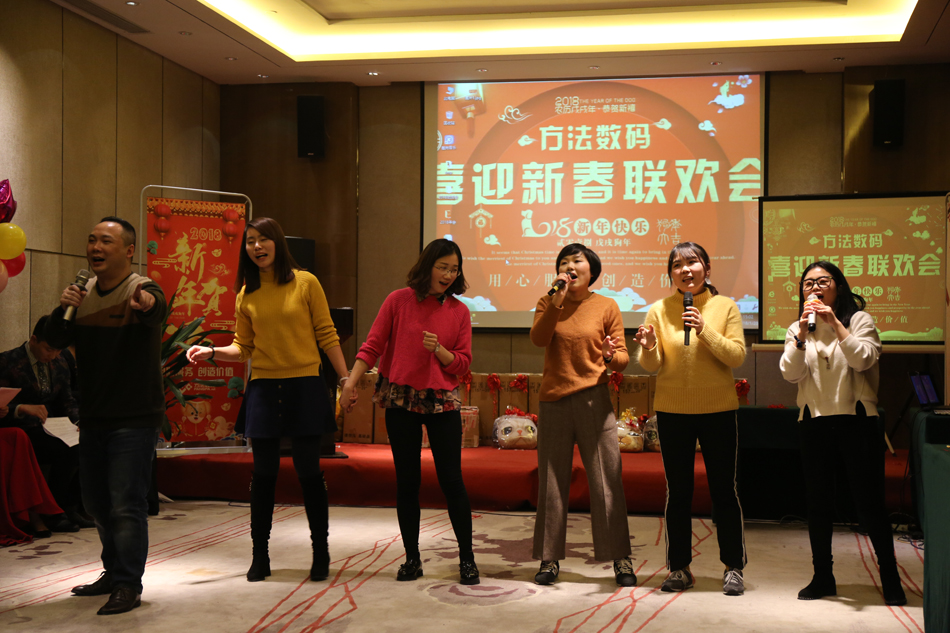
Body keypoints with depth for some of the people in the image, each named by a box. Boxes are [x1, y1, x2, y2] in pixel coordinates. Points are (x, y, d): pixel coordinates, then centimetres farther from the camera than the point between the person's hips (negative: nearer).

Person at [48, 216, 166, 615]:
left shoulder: (141, 291, -13)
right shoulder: (84, 294, 7)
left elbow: (154, 308, -37)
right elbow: (54, 339, 3)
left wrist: (148, 305, -62)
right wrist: (62, 309, -18)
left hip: (135, 419, -7)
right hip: (93, 417, 7)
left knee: (126, 504, -8)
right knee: (97, 504, 16)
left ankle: (128, 585, 1)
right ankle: (113, 573, 31)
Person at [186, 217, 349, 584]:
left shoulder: (306, 283, -1)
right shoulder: (246, 295, 8)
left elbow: (327, 336, 0)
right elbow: (243, 347, 12)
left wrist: (346, 378, -4)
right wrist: (212, 352, -6)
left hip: (304, 387, -2)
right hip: (264, 388, 3)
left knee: (308, 469, 1)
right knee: (263, 473, 6)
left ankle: (321, 554, 14)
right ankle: (259, 556, 18)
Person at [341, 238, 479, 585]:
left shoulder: (459, 311, 4)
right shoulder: (398, 301, 0)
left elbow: (463, 363, 4)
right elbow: (372, 345, -1)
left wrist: (439, 350, -15)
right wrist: (351, 381, -12)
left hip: (442, 402, 1)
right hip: (401, 401, 0)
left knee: (452, 479, -2)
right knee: (407, 481, 6)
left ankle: (467, 558, 9)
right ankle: (412, 558, 18)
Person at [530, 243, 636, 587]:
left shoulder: (606, 306, 4)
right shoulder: (547, 304, 8)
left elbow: (621, 357, 4)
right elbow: (538, 338, -11)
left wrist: (611, 355, -19)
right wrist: (558, 300, -16)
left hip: (594, 400, -2)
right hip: (553, 401, 2)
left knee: (607, 482, -3)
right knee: (552, 483, 5)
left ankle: (621, 559, 7)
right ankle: (550, 559, 15)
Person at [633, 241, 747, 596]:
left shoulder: (725, 306, -1)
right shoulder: (659, 310, 1)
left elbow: (737, 356, -9)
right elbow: (653, 367, -1)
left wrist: (704, 330, -21)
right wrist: (649, 348, -23)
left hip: (718, 410, -1)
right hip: (672, 411, 1)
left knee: (724, 490, 5)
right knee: (678, 492, 6)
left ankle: (733, 568, 16)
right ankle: (679, 568, 16)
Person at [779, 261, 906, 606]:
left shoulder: (859, 319, 1)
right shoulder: (796, 330, 10)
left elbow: (863, 360, -16)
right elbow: (791, 374, -5)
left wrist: (835, 324, -20)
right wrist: (802, 334, -17)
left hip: (856, 420, -3)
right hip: (815, 422, 3)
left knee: (868, 500, -2)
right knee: (818, 502, 7)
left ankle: (890, 578, 10)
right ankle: (822, 577, 18)